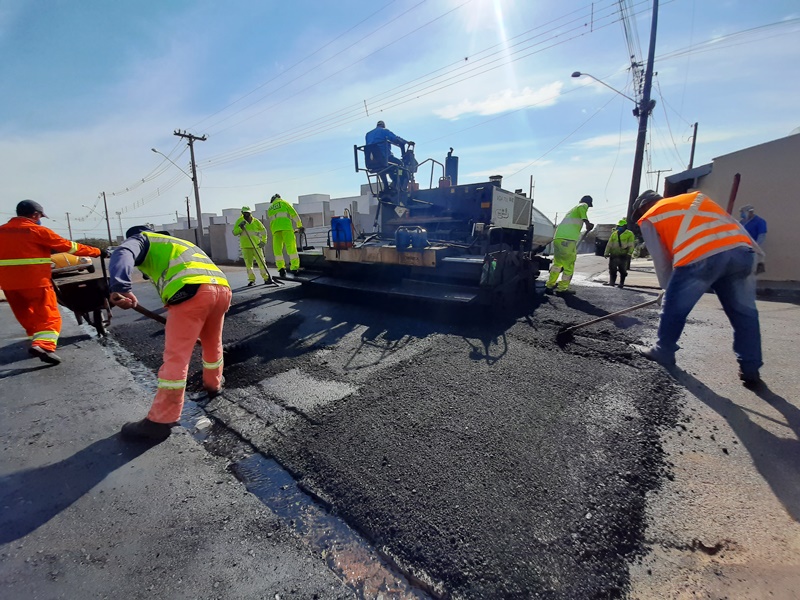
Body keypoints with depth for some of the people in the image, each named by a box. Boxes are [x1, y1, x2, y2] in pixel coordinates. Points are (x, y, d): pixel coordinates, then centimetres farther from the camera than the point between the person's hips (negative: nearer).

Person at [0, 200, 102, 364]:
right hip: (35, 281, -7)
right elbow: (68, 246, -5)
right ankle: (43, 345, -24)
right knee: (49, 316, -6)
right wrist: (97, 252, 1)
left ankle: (36, 341, 31)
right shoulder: (37, 230, -7)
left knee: (26, 316, 21)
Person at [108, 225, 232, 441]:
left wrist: (120, 288, -22)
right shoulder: (181, 243, 43)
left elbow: (123, 254, -3)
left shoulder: (141, 239, 24)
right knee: (213, 342, 28)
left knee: (176, 356, -2)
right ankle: (213, 384, 47)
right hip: (222, 287, 7)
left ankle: (160, 422, 5)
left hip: (191, 291, -7)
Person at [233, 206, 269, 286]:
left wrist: (263, 241, 7)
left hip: (256, 246, 0)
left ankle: (266, 278, 9)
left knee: (261, 262, -2)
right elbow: (235, 232, 1)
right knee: (248, 263, -4)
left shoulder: (256, 221, 7)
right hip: (246, 246, 0)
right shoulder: (239, 221, 6)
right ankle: (251, 280, 3)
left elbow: (263, 231, 17)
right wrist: (240, 227, -16)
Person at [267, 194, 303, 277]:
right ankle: (294, 267, -19)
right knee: (291, 246, -9)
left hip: (274, 228, 4)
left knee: (277, 248, 5)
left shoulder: (270, 208, 32)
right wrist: (300, 225, 15)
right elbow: (294, 214, 10)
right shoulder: (283, 203, 19)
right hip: (285, 226, -4)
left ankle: (281, 267, -9)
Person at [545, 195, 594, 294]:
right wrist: (587, 222, -26)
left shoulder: (572, 210, 35)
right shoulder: (584, 205, 12)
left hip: (557, 238, 8)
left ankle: (549, 285, 21)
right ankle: (562, 288, 6)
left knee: (557, 263, 20)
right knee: (569, 266, 3)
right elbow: (581, 208, -16)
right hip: (568, 239, -8)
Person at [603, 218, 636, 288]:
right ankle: (611, 282, 3)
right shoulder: (614, 234, 15)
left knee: (622, 270, -1)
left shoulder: (629, 234, 3)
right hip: (614, 255, 4)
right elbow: (609, 244, 14)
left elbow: (631, 245, -4)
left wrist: (629, 253, -14)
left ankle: (622, 283, 8)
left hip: (623, 255, -3)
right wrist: (606, 253, 6)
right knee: (612, 269, -1)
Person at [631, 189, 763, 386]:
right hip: (741, 250, 5)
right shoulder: (697, 196, 35)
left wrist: (668, 288, 29)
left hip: (701, 258, -5)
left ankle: (663, 352, 29)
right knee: (744, 313, 16)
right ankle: (750, 369, 23)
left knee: (674, 308, 15)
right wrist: (752, 252, 27)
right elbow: (732, 223, 26)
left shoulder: (649, 219, 20)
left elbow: (662, 261, 18)